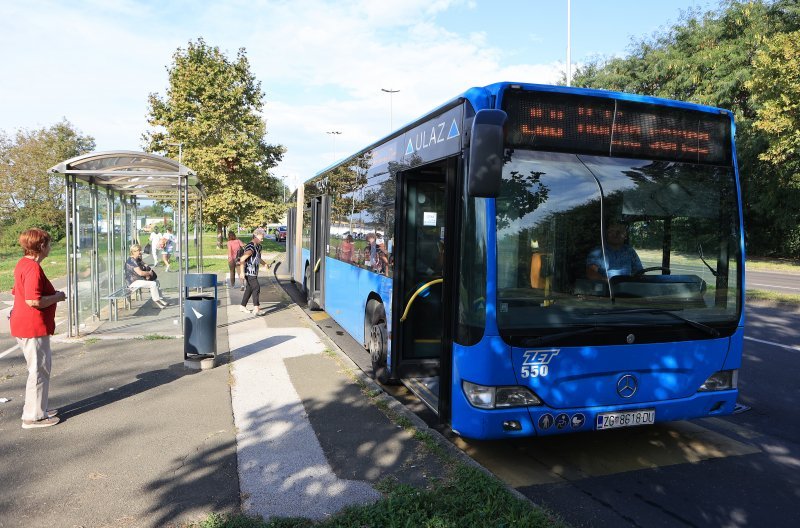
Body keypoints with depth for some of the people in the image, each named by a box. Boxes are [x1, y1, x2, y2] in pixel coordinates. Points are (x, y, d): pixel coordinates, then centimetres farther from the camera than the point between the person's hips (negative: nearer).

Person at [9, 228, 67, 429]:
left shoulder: (23, 264, 11)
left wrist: (52, 294, 13)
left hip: (23, 325, 11)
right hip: (33, 327, -11)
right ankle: (34, 416, 10)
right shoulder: (33, 268, -21)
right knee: (39, 370, 0)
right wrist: (56, 297, -12)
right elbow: (33, 301, -28)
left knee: (43, 366, 21)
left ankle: (38, 409, 32)